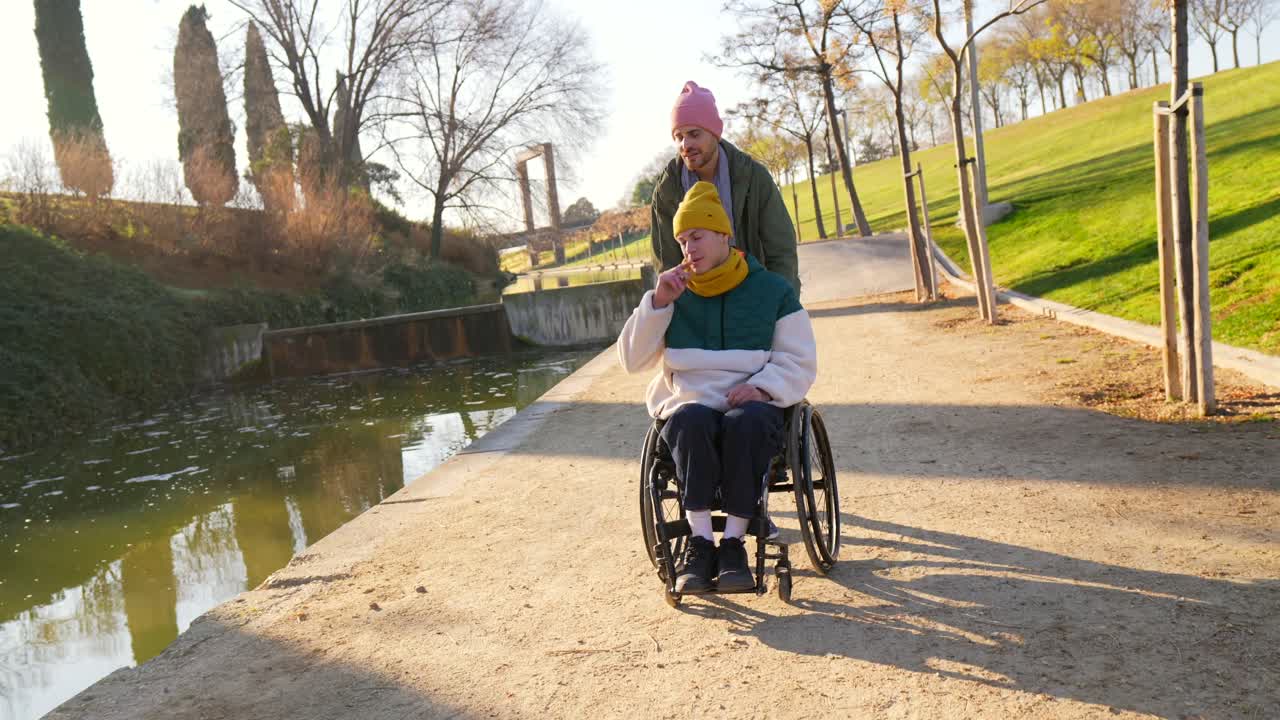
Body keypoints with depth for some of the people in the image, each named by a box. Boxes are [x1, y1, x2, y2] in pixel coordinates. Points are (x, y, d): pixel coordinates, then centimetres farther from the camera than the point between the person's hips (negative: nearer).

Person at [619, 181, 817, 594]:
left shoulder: (772, 289, 11)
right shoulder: (675, 295, 15)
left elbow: (799, 361, 6)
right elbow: (632, 360, 6)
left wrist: (763, 387, -14)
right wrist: (657, 303, -6)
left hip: (752, 406, -1)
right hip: (690, 402, 1)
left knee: (745, 422, -37)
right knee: (692, 421, -36)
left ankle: (733, 542, -32)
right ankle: (700, 541, -35)